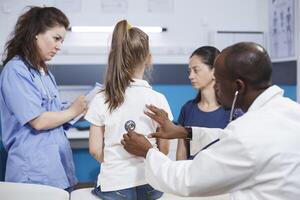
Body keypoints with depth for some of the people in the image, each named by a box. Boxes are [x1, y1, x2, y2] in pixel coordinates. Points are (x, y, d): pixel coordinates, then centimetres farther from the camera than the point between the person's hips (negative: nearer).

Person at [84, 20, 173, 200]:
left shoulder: (101, 100, -8)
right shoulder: (157, 99, -9)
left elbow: (95, 150, -4)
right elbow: (164, 149, -1)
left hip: (114, 185, 0)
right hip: (149, 183, 0)